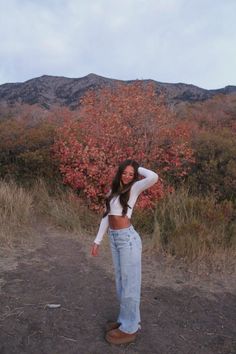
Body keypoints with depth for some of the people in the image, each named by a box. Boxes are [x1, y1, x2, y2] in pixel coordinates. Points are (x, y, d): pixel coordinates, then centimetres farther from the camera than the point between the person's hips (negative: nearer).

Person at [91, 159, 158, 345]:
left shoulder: (134, 188, -5)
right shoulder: (114, 190, 13)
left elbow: (154, 177, -25)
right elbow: (106, 216, 13)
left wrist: (138, 168, -6)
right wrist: (97, 241, 11)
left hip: (128, 238, -7)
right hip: (114, 239, 7)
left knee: (129, 282, 4)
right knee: (121, 281, 18)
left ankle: (129, 329, 19)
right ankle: (126, 320, 35)